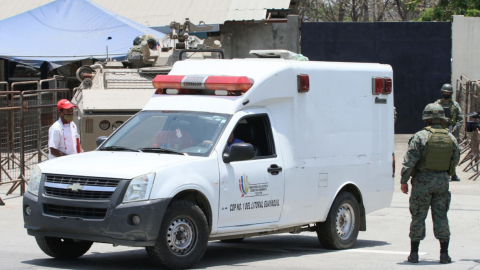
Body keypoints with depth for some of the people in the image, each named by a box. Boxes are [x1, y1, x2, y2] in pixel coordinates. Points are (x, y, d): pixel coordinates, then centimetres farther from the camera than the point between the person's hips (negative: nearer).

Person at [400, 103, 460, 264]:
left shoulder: (420, 136, -10)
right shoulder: (450, 138, 3)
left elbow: (409, 161, -13)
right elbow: (455, 160, 13)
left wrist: (404, 181, -5)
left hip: (422, 181, -3)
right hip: (442, 181, 3)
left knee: (418, 217, 4)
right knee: (441, 217, 8)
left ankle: (414, 254, 7)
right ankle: (444, 254, 6)